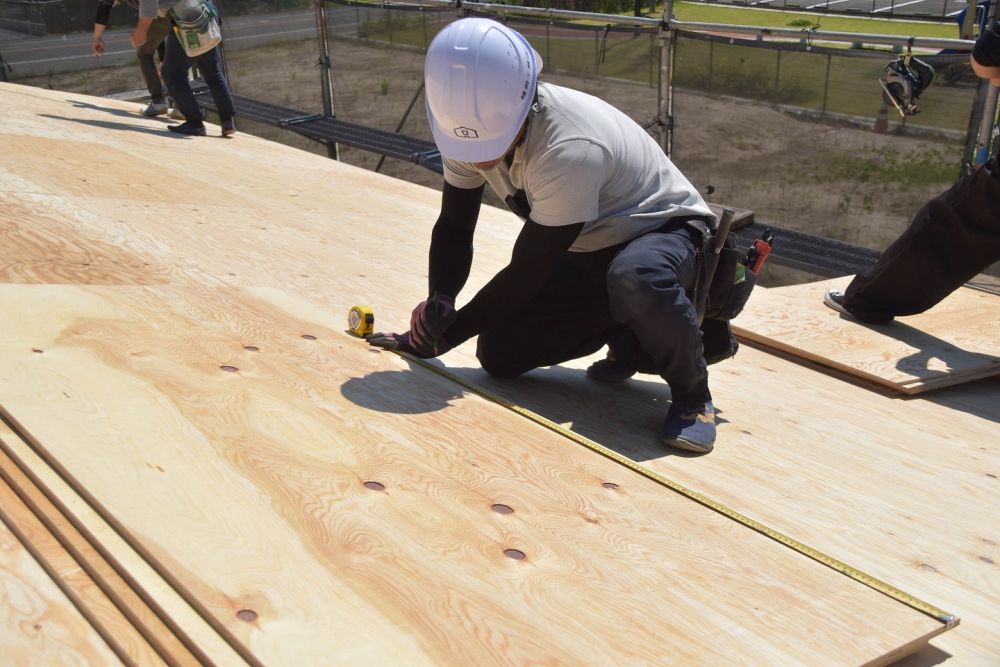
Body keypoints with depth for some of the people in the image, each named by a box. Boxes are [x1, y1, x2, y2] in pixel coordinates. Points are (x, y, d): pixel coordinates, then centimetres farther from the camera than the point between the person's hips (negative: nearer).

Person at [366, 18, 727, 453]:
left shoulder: (570, 150, -38)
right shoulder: (473, 124, -16)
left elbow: (525, 273, -28)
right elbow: (454, 227, -4)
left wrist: (447, 334, -19)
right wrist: (438, 301, -23)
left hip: (665, 231, -7)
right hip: (589, 252, 7)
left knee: (634, 279, -43)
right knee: (499, 354, -8)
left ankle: (691, 392, -15)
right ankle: (628, 337, 13)